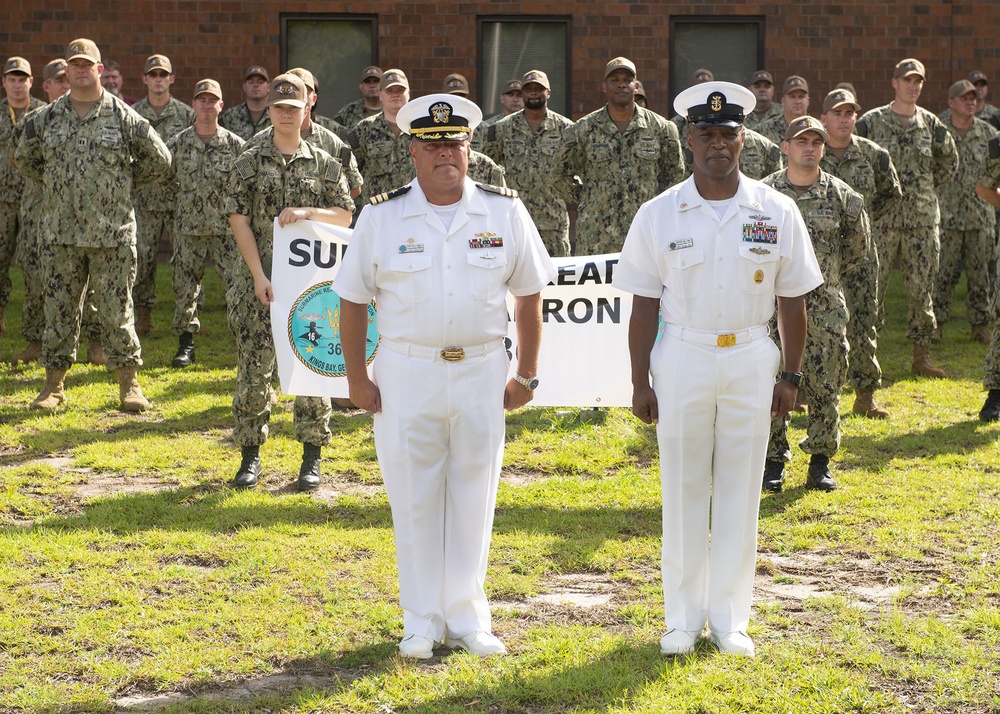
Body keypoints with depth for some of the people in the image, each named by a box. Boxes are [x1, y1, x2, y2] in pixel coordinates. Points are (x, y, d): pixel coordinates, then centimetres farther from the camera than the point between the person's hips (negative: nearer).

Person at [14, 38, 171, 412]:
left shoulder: (124, 117, 0)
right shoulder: (45, 119, 6)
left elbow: (158, 159, 8)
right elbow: (25, 160, 21)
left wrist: (125, 182, 7)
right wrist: (57, 184, 14)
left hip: (112, 232, -2)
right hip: (60, 234, 2)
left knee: (116, 310, 1)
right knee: (59, 309, 6)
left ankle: (129, 382, 10)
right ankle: (54, 383, 14)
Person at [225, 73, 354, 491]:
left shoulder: (324, 165, 8)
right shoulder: (249, 163, 5)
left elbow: (345, 217, 7)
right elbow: (239, 219, -1)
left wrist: (307, 213, -12)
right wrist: (259, 276, -10)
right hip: (259, 278, 0)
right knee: (254, 367, -1)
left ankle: (312, 458, 8)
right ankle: (250, 454, 9)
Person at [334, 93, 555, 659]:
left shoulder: (505, 212, 3)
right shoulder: (382, 218, 0)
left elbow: (530, 294, 8)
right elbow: (353, 300, 5)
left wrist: (527, 374, 5)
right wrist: (357, 378, 0)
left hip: (482, 371, 1)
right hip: (407, 373, -1)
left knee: (474, 496, 7)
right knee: (414, 498, 4)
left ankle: (466, 617, 18)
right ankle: (422, 622, 14)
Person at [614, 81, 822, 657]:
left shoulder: (777, 212, 1)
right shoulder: (659, 215, -1)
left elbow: (792, 302, 6)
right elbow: (645, 306, 1)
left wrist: (790, 376, 3)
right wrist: (640, 383, -1)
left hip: (751, 360, 1)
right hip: (682, 357, -1)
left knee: (740, 490, 5)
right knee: (683, 489, 4)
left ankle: (730, 617, 14)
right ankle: (684, 617, 14)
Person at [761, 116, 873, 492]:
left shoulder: (843, 197, 3)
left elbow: (861, 257, 10)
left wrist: (866, 305, 10)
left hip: (826, 309, 1)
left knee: (825, 388, 1)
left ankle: (821, 463, 15)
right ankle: (773, 462, 11)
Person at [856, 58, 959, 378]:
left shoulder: (930, 123, 8)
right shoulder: (872, 121, -2)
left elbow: (949, 160, 21)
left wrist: (928, 185, 12)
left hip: (923, 218, 3)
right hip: (883, 216, -3)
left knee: (922, 286, 6)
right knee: (873, 284, -3)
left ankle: (921, 356, 13)